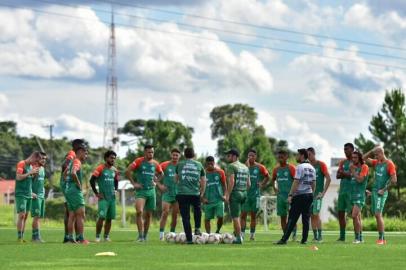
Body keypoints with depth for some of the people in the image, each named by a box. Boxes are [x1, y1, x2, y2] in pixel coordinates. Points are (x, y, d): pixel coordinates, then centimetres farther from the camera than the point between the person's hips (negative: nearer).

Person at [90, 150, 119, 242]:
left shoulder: (114, 170, 12)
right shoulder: (100, 168, -7)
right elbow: (92, 180, -10)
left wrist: (115, 190, 13)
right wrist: (96, 193, -10)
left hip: (112, 197, 6)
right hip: (103, 198, -6)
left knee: (109, 218, 5)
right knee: (102, 217, -14)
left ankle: (106, 236, 14)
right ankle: (97, 236, -5)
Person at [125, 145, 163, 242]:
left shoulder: (155, 163, 8)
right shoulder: (139, 161, -4)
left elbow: (161, 174, 25)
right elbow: (127, 171, -7)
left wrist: (156, 182, 9)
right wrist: (134, 183, -9)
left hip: (151, 190, 4)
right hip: (141, 190, -4)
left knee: (148, 214, 7)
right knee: (139, 212, -20)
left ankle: (145, 236, 17)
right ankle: (140, 236, -19)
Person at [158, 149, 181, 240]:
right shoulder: (165, 165, -3)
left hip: (177, 194, 3)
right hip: (167, 193, -3)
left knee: (175, 215, 6)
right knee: (165, 213, -14)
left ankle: (172, 233, 15)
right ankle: (161, 233, -14)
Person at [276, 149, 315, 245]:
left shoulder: (300, 167, -11)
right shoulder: (312, 168, 12)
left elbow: (296, 182, -15)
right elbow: (314, 183, 15)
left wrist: (290, 195, -14)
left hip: (299, 195, -7)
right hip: (309, 194, 7)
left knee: (292, 219, -7)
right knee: (306, 219, 7)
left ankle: (284, 239, -8)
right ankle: (304, 239, 4)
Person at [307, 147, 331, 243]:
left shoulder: (321, 164, -3)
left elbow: (328, 179, -7)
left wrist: (323, 192, -12)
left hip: (318, 194, -6)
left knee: (316, 214, -13)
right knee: (312, 216, 3)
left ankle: (320, 236, -9)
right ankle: (315, 237, 6)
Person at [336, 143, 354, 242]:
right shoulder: (343, 162, 17)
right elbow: (338, 175, 9)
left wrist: (343, 173, -9)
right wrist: (346, 174, -9)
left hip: (351, 191, -7)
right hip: (342, 190, 7)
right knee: (341, 213, 7)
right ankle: (342, 236, 13)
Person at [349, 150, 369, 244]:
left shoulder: (364, 167, -6)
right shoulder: (354, 167, 17)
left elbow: (360, 179, -16)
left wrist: (353, 171, -11)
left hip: (360, 195, -8)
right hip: (353, 194, 8)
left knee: (354, 216, -17)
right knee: (358, 217, 10)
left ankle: (357, 237, -13)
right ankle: (360, 238, 13)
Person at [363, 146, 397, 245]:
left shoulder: (389, 164, -11)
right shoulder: (376, 163, 11)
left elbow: (394, 180, -16)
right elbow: (365, 158, 20)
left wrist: (384, 189, -14)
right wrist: (372, 151, 7)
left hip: (381, 192, -8)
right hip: (374, 191, 8)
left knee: (378, 214, -14)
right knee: (376, 214, 9)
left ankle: (381, 238, -11)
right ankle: (382, 239, 13)